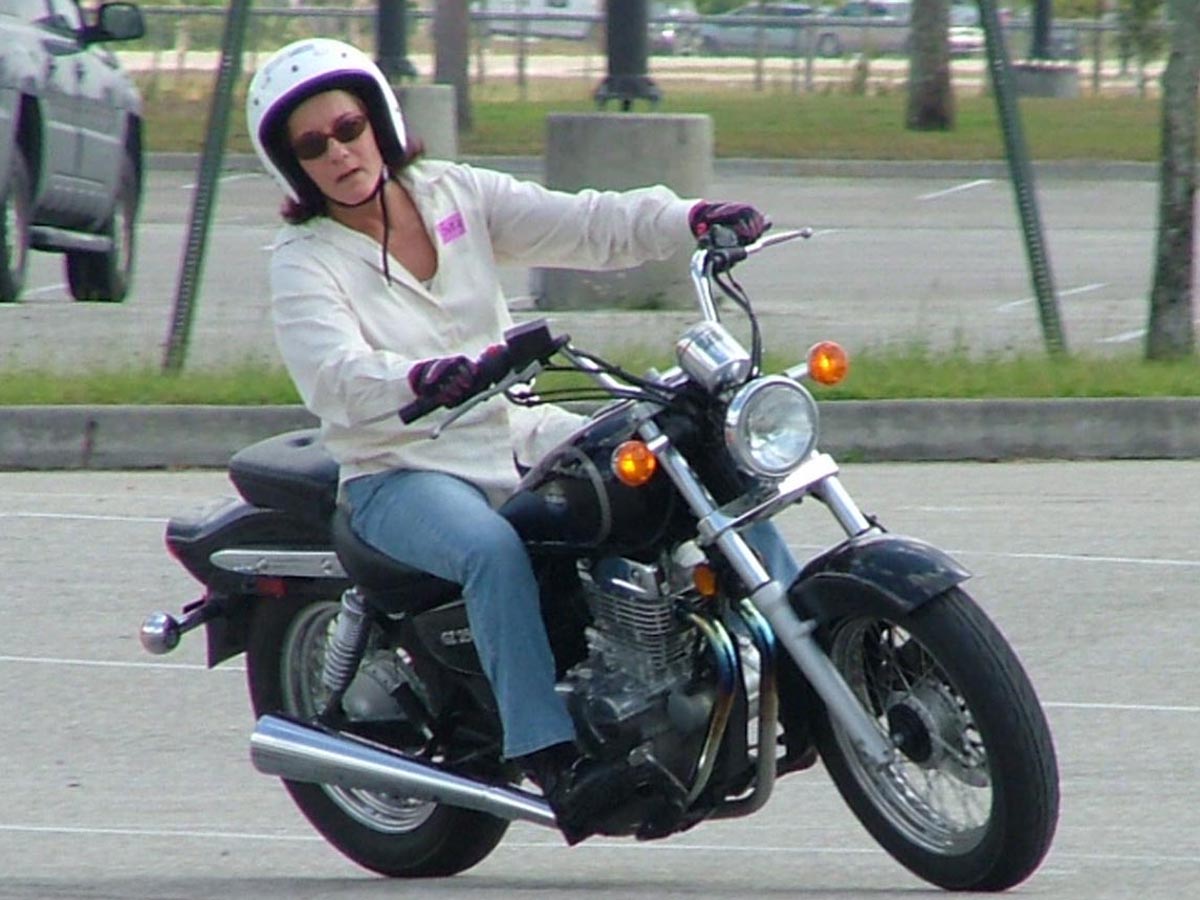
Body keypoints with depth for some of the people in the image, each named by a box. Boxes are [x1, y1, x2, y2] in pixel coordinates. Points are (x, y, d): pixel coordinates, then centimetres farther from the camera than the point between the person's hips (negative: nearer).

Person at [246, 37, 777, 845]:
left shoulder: (455, 195, 6)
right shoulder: (302, 263, -7)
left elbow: (584, 225, -3)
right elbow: (335, 375, -25)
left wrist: (689, 220, -21)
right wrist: (422, 379, -46)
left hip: (517, 436, 5)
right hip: (400, 473, -5)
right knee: (494, 549, -37)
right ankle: (552, 760, -41)